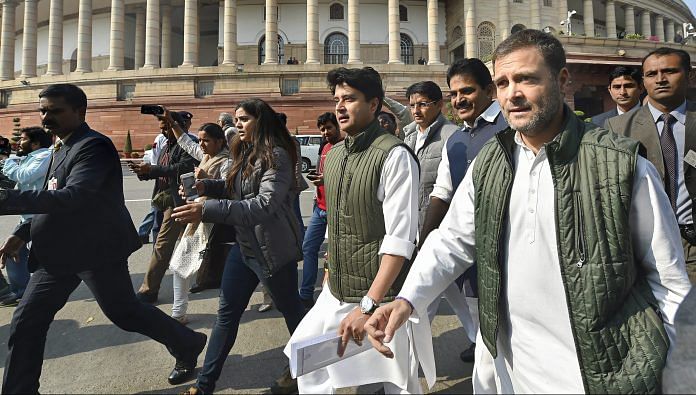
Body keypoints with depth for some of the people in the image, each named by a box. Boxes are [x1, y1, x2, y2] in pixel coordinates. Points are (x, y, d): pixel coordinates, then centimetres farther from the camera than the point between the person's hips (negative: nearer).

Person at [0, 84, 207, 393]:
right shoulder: (62, 147, 13)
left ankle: (189, 346, 25)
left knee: (124, 313, 4)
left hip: (96, 250, -8)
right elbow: (51, 200, 20)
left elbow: (72, 197, -31)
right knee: (26, 322, 9)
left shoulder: (94, 146, -18)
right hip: (59, 252, 9)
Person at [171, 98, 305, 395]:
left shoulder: (276, 156, -18)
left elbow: (265, 206, -30)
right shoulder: (246, 153, 9)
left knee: (290, 308, 12)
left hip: (272, 248, -8)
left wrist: (207, 211, -37)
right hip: (244, 245, 8)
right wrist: (207, 186, -1)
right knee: (227, 312, 12)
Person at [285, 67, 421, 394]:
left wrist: (368, 305, -25)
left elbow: (400, 239, -23)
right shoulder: (334, 154, 7)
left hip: (380, 295, -7)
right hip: (336, 292, 7)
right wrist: (331, 270, 18)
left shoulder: (394, 155, -18)